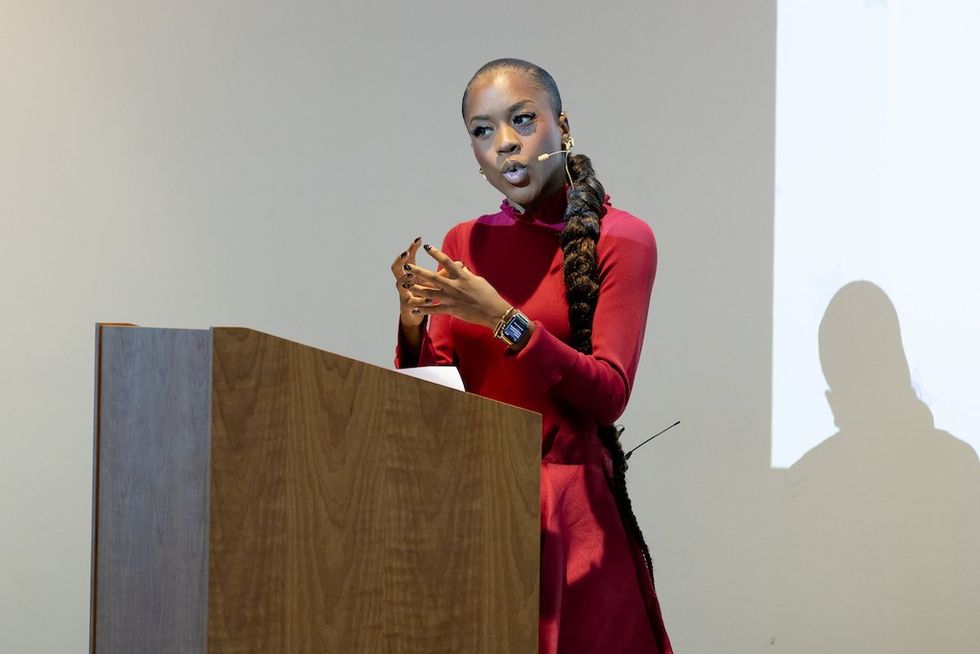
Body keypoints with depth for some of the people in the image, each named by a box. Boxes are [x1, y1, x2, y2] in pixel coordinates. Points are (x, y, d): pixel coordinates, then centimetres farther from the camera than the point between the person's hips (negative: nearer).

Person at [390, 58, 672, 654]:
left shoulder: (618, 240, -3)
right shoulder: (463, 244, 11)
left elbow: (608, 395, -13)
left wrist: (503, 319, -21)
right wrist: (413, 321, -9)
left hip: (567, 507, -4)